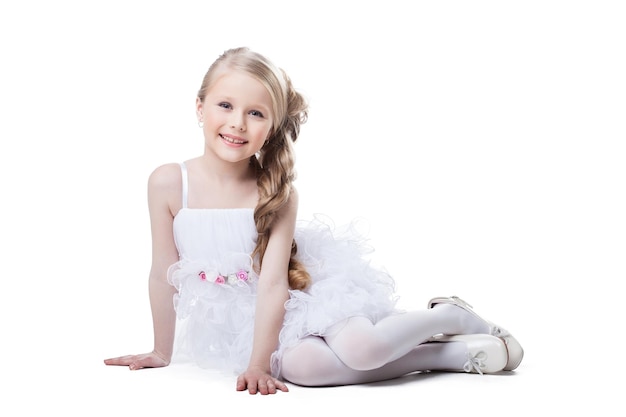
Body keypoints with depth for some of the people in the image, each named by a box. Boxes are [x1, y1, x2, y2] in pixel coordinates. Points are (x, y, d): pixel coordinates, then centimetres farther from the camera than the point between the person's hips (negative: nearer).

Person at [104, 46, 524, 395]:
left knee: (357, 347, -31)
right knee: (297, 365, -30)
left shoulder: (277, 191, -16)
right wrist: (162, 352, 6)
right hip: (243, 318, 2)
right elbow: (163, 274, -3)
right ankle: (453, 354, -14)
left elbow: (273, 282, -21)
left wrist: (258, 365, -27)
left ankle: (451, 315, 2)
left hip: (303, 295, -2)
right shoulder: (168, 182, -12)